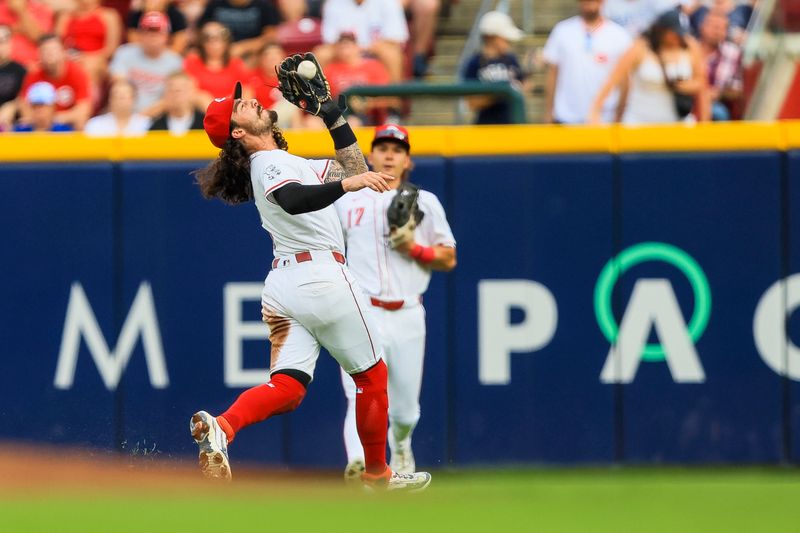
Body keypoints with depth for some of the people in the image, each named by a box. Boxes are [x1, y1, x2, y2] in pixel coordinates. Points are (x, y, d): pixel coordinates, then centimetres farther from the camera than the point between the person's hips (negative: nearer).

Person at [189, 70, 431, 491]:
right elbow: (293, 201, -33)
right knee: (372, 373, 9)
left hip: (281, 283, 9)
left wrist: (331, 114, 19)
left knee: (288, 386, -8)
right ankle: (376, 474, 19)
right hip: (321, 278, -9)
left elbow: (354, 169, 25)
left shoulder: (285, 162, 20)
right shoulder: (270, 164, -10)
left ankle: (221, 426, -33)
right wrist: (347, 183, -45)